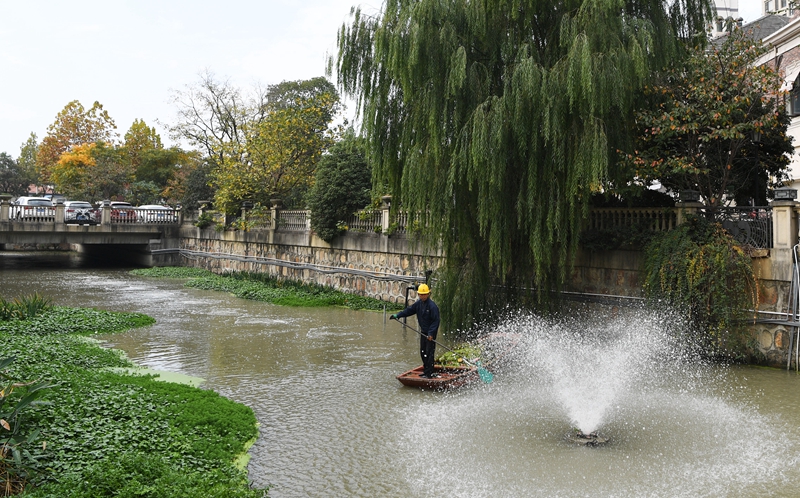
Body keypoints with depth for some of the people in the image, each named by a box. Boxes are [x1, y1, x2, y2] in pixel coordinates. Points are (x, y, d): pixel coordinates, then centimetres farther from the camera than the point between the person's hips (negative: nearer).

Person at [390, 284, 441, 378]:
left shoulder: (432, 306, -19)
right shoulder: (418, 303, 4)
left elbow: (436, 321, -19)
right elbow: (409, 310, 13)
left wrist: (431, 333, -22)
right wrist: (397, 315, 4)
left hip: (431, 332, -8)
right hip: (423, 331, 8)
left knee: (429, 353, -7)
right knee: (422, 352, 12)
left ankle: (429, 374, -2)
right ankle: (426, 371, 24)